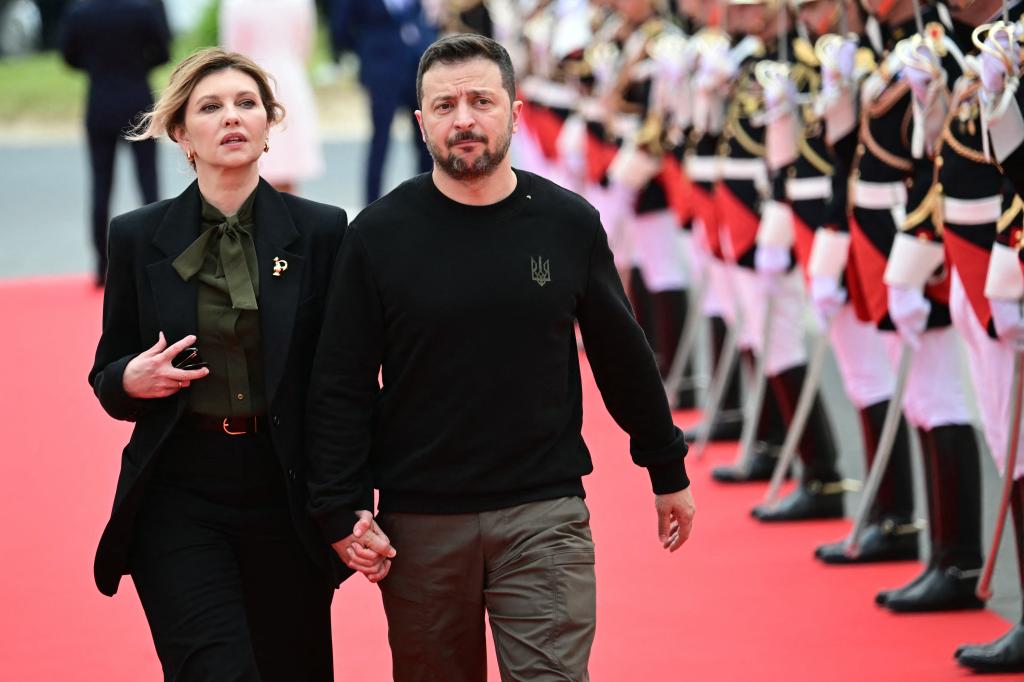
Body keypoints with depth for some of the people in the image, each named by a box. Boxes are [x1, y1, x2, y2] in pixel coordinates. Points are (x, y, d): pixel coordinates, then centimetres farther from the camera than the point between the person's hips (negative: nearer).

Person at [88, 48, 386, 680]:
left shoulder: (321, 231, 3)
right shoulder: (139, 237, 4)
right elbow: (106, 378, 12)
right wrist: (131, 380, -12)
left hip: (287, 497, 1)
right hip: (179, 496, -1)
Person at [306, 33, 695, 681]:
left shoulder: (569, 224, 1)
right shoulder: (381, 234, -2)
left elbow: (622, 354, 11)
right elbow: (341, 386, -1)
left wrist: (668, 471, 17)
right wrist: (343, 514, -7)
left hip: (545, 515, 0)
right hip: (421, 523, 0)